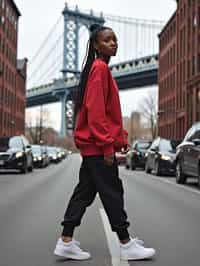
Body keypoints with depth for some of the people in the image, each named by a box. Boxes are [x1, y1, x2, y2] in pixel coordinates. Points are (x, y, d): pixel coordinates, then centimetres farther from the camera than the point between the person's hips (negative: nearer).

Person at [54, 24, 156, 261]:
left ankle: (66, 242, 13)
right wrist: (107, 145, -21)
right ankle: (126, 244, 8)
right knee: (112, 192, -2)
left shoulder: (102, 68, 19)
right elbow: (95, 110, -20)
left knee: (85, 190, 9)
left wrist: (121, 136, 16)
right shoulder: (99, 67, -11)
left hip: (92, 144, 10)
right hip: (97, 143, -10)